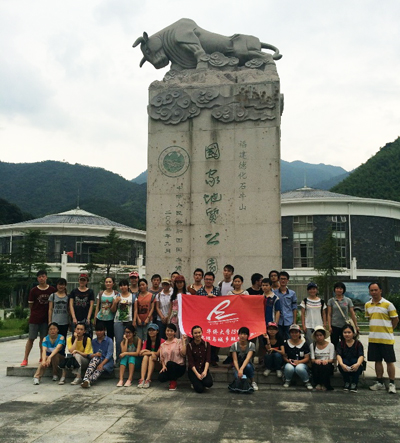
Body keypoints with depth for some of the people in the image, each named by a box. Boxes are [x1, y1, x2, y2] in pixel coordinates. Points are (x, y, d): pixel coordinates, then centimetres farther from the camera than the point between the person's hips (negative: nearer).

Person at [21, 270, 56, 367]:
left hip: (46, 318, 1)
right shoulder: (33, 290, -4)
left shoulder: (52, 290, -1)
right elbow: (30, 305, 5)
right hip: (34, 318, -1)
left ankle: (42, 358, 20)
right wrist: (35, 313, 5)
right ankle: (25, 359, 5)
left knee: (43, 339, 9)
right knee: (31, 338, 0)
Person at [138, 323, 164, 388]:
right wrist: (151, 353, -21)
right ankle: (142, 379, -40)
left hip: (158, 363, -4)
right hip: (147, 363, 4)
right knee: (145, 357, -26)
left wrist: (147, 351, -8)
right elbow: (141, 353, -6)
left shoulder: (161, 341, -8)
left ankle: (148, 380, -40)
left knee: (151, 358, -30)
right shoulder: (146, 342, 8)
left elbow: (157, 353, -14)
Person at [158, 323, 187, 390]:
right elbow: (162, 358, 11)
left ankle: (173, 382, -10)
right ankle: (173, 378, 8)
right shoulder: (163, 345, 14)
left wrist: (184, 341, -13)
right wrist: (163, 366, -7)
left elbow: (183, 354, -12)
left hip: (179, 367, -3)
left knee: (170, 363, -36)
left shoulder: (179, 341, 1)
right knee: (161, 378, -27)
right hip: (167, 368, 3)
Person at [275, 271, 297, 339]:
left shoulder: (292, 293, 8)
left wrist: (294, 322, 4)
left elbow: (294, 309, 9)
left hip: (289, 322, 1)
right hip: (278, 322, -1)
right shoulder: (274, 293, 5)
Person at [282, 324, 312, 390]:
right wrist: (288, 361, -15)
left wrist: (298, 362, -18)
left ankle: (307, 382, -9)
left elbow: (307, 358, 0)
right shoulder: (286, 343, 6)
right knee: (289, 368, -36)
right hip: (289, 363, 1)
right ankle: (287, 381, -4)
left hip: (301, 363, -1)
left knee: (299, 368, -37)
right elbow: (284, 356, 8)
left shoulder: (304, 344, 2)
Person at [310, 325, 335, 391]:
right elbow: (312, 359, -1)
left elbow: (332, 360, -5)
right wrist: (315, 360, -26)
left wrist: (327, 361, -29)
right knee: (315, 364, -34)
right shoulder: (312, 345, 6)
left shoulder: (330, 345, 2)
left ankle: (324, 385, -19)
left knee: (326, 365, -36)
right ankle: (318, 383, -18)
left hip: (327, 366, -1)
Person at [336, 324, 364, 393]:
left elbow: (361, 356, -21)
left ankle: (354, 384, -15)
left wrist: (358, 364, -44)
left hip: (355, 369, -1)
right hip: (345, 368, 1)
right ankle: (347, 383, -8)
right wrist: (342, 364, -41)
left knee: (354, 360, -31)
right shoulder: (341, 344, -1)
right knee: (344, 361, -31)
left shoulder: (358, 343, -5)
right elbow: (338, 355, -19)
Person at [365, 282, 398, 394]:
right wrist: (376, 329, 12)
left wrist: (388, 330, 3)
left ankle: (392, 384, 11)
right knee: (377, 360, 10)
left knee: (389, 361, 1)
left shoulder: (388, 304, -7)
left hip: (386, 338, -4)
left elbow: (395, 319, -2)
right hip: (373, 338, 5)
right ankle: (380, 383, 21)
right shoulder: (367, 305, 8)